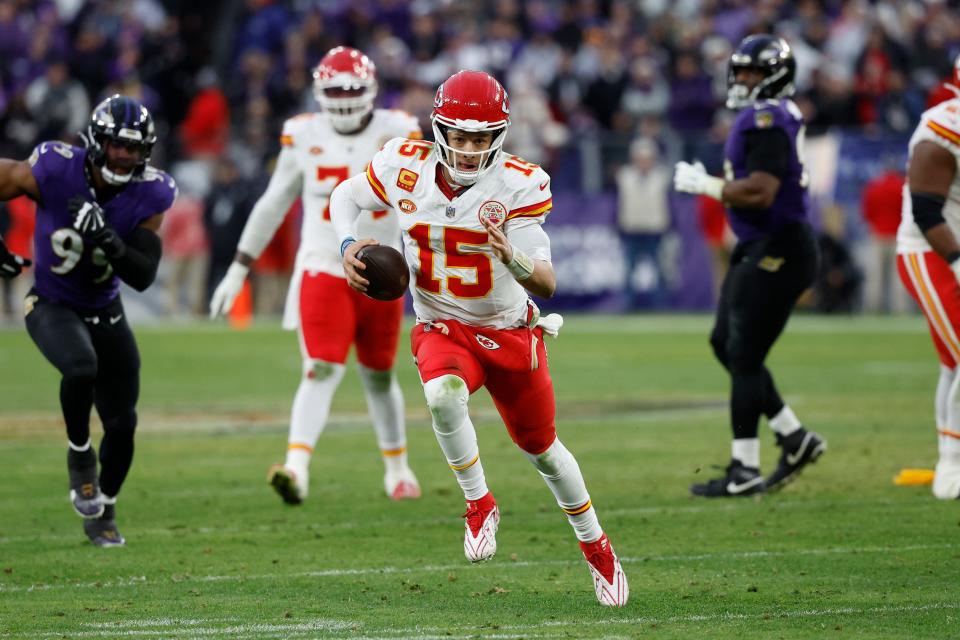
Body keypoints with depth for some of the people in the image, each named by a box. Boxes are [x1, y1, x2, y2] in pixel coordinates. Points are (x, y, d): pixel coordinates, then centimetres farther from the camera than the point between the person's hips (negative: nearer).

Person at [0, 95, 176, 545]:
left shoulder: (149, 195, -16)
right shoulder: (52, 171, -24)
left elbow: (143, 278, -19)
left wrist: (107, 239, -35)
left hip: (104, 312, 4)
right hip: (51, 306, -3)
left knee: (122, 423, 2)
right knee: (81, 368, -35)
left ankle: (103, 512, 28)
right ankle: (80, 454, -7)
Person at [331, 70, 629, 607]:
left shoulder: (519, 186, -22)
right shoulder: (406, 167, -15)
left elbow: (546, 285, -26)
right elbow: (347, 196, 7)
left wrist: (509, 254, -47)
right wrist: (348, 244, -13)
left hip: (511, 334, 0)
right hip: (442, 329, 0)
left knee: (542, 448, 15)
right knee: (443, 394, -35)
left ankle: (595, 544, 41)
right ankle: (480, 503, -12)